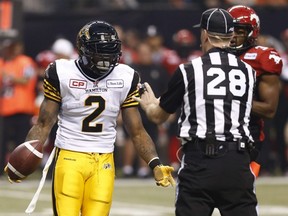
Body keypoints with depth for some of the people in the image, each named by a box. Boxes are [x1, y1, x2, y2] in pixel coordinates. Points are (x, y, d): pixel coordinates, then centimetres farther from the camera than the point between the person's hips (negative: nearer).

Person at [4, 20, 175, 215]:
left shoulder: (125, 79, 4)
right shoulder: (62, 74, -3)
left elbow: (137, 132, 9)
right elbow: (44, 125, 1)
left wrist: (155, 165, -5)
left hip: (103, 163, 2)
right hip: (69, 158, -2)